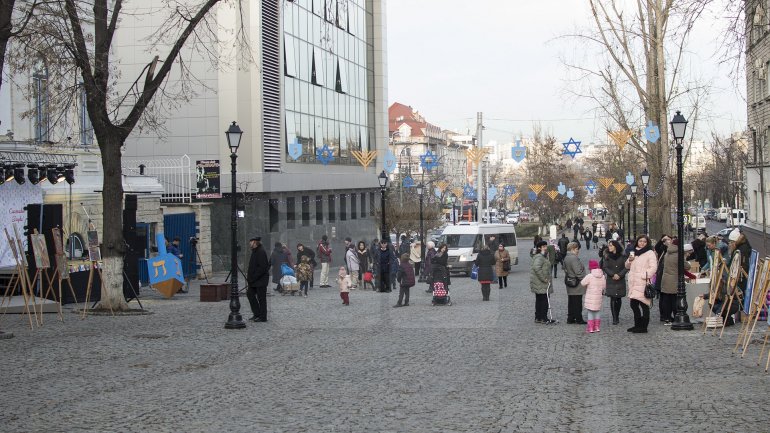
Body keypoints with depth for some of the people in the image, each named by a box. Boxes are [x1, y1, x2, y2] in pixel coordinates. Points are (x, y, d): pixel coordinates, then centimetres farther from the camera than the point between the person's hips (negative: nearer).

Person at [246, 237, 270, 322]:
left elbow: (262, 268, -23)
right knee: (250, 293, 13)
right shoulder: (255, 251, 13)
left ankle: (263, 317, 6)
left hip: (261, 280, -10)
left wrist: (252, 277, -20)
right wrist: (249, 274, 8)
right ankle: (257, 314, 22)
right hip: (255, 280, 10)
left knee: (261, 298, -2)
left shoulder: (261, 252, -18)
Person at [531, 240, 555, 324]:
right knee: (544, 300, -7)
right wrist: (544, 278, -25)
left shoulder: (543, 257, 18)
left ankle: (538, 318, 18)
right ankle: (544, 318, -3)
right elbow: (536, 268, -29)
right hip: (540, 283, -11)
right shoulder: (539, 257, -16)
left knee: (539, 300, 13)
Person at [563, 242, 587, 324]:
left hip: (570, 283, 9)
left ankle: (570, 318, 18)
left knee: (571, 302, 14)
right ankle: (578, 319, 5)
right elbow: (578, 272, -23)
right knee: (578, 303, -1)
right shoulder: (574, 258, -20)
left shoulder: (566, 258, 10)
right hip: (576, 284, -9)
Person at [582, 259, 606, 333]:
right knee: (598, 311, 16)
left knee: (590, 312, 2)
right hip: (598, 297, 5)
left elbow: (582, 283, -10)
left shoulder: (589, 276, -16)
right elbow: (604, 286, 7)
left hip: (590, 298, -5)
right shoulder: (602, 276, 1)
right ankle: (597, 327, 18)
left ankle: (590, 328, 1)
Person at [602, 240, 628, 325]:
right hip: (611, 281, -1)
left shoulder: (622, 256, 2)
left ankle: (617, 316, 20)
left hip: (621, 281, 1)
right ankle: (614, 318, -6)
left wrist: (619, 275, -13)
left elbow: (626, 267, -1)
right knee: (613, 299, -7)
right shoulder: (606, 256, 3)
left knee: (619, 299, 6)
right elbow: (605, 267, -2)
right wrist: (613, 275, -15)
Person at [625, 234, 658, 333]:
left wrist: (646, 276, -20)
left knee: (644, 304, -8)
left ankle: (643, 327, -4)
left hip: (643, 283, -7)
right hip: (633, 283, 7)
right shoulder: (634, 252, 18)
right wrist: (629, 260, 3)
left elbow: (653, 267, -11)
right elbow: (627, 266, 23)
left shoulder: (650, 253, -2)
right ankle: (637, 325, 22)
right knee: (633, 304, 11)